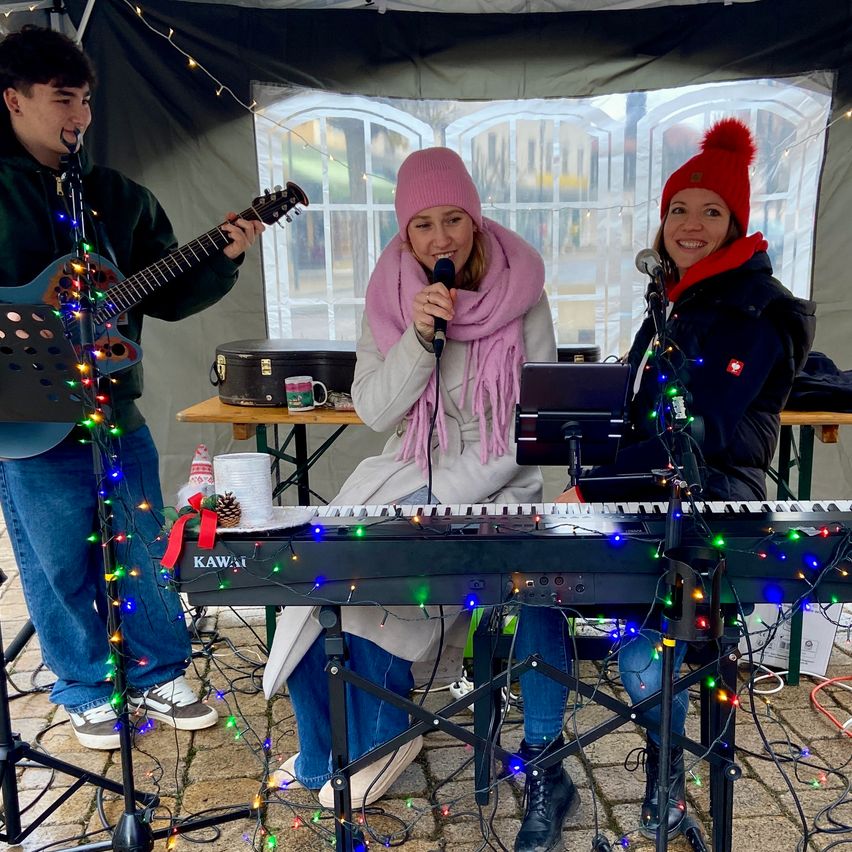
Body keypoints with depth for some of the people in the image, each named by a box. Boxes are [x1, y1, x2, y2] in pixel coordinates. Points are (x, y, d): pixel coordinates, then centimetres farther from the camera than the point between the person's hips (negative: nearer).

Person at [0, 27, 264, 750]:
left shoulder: (121, 197, 9)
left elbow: (167, 297, 8)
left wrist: (224, 260, -6)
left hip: (116, 412, 4)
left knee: (144, 558, 13)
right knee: (60, 569, 10)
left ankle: (158, 677, 32)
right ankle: (88, 692, 30)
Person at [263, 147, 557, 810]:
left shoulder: (519, 294, -7)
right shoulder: (390, 296, 0)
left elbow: (532, 421, -9)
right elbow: (374, 412, -5)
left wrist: (440, 497, -17)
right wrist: (419, 338, -22)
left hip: (491, 483, -3)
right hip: (407, 469, 4)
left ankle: (379, 740, 5)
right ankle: (323, 748, 10)